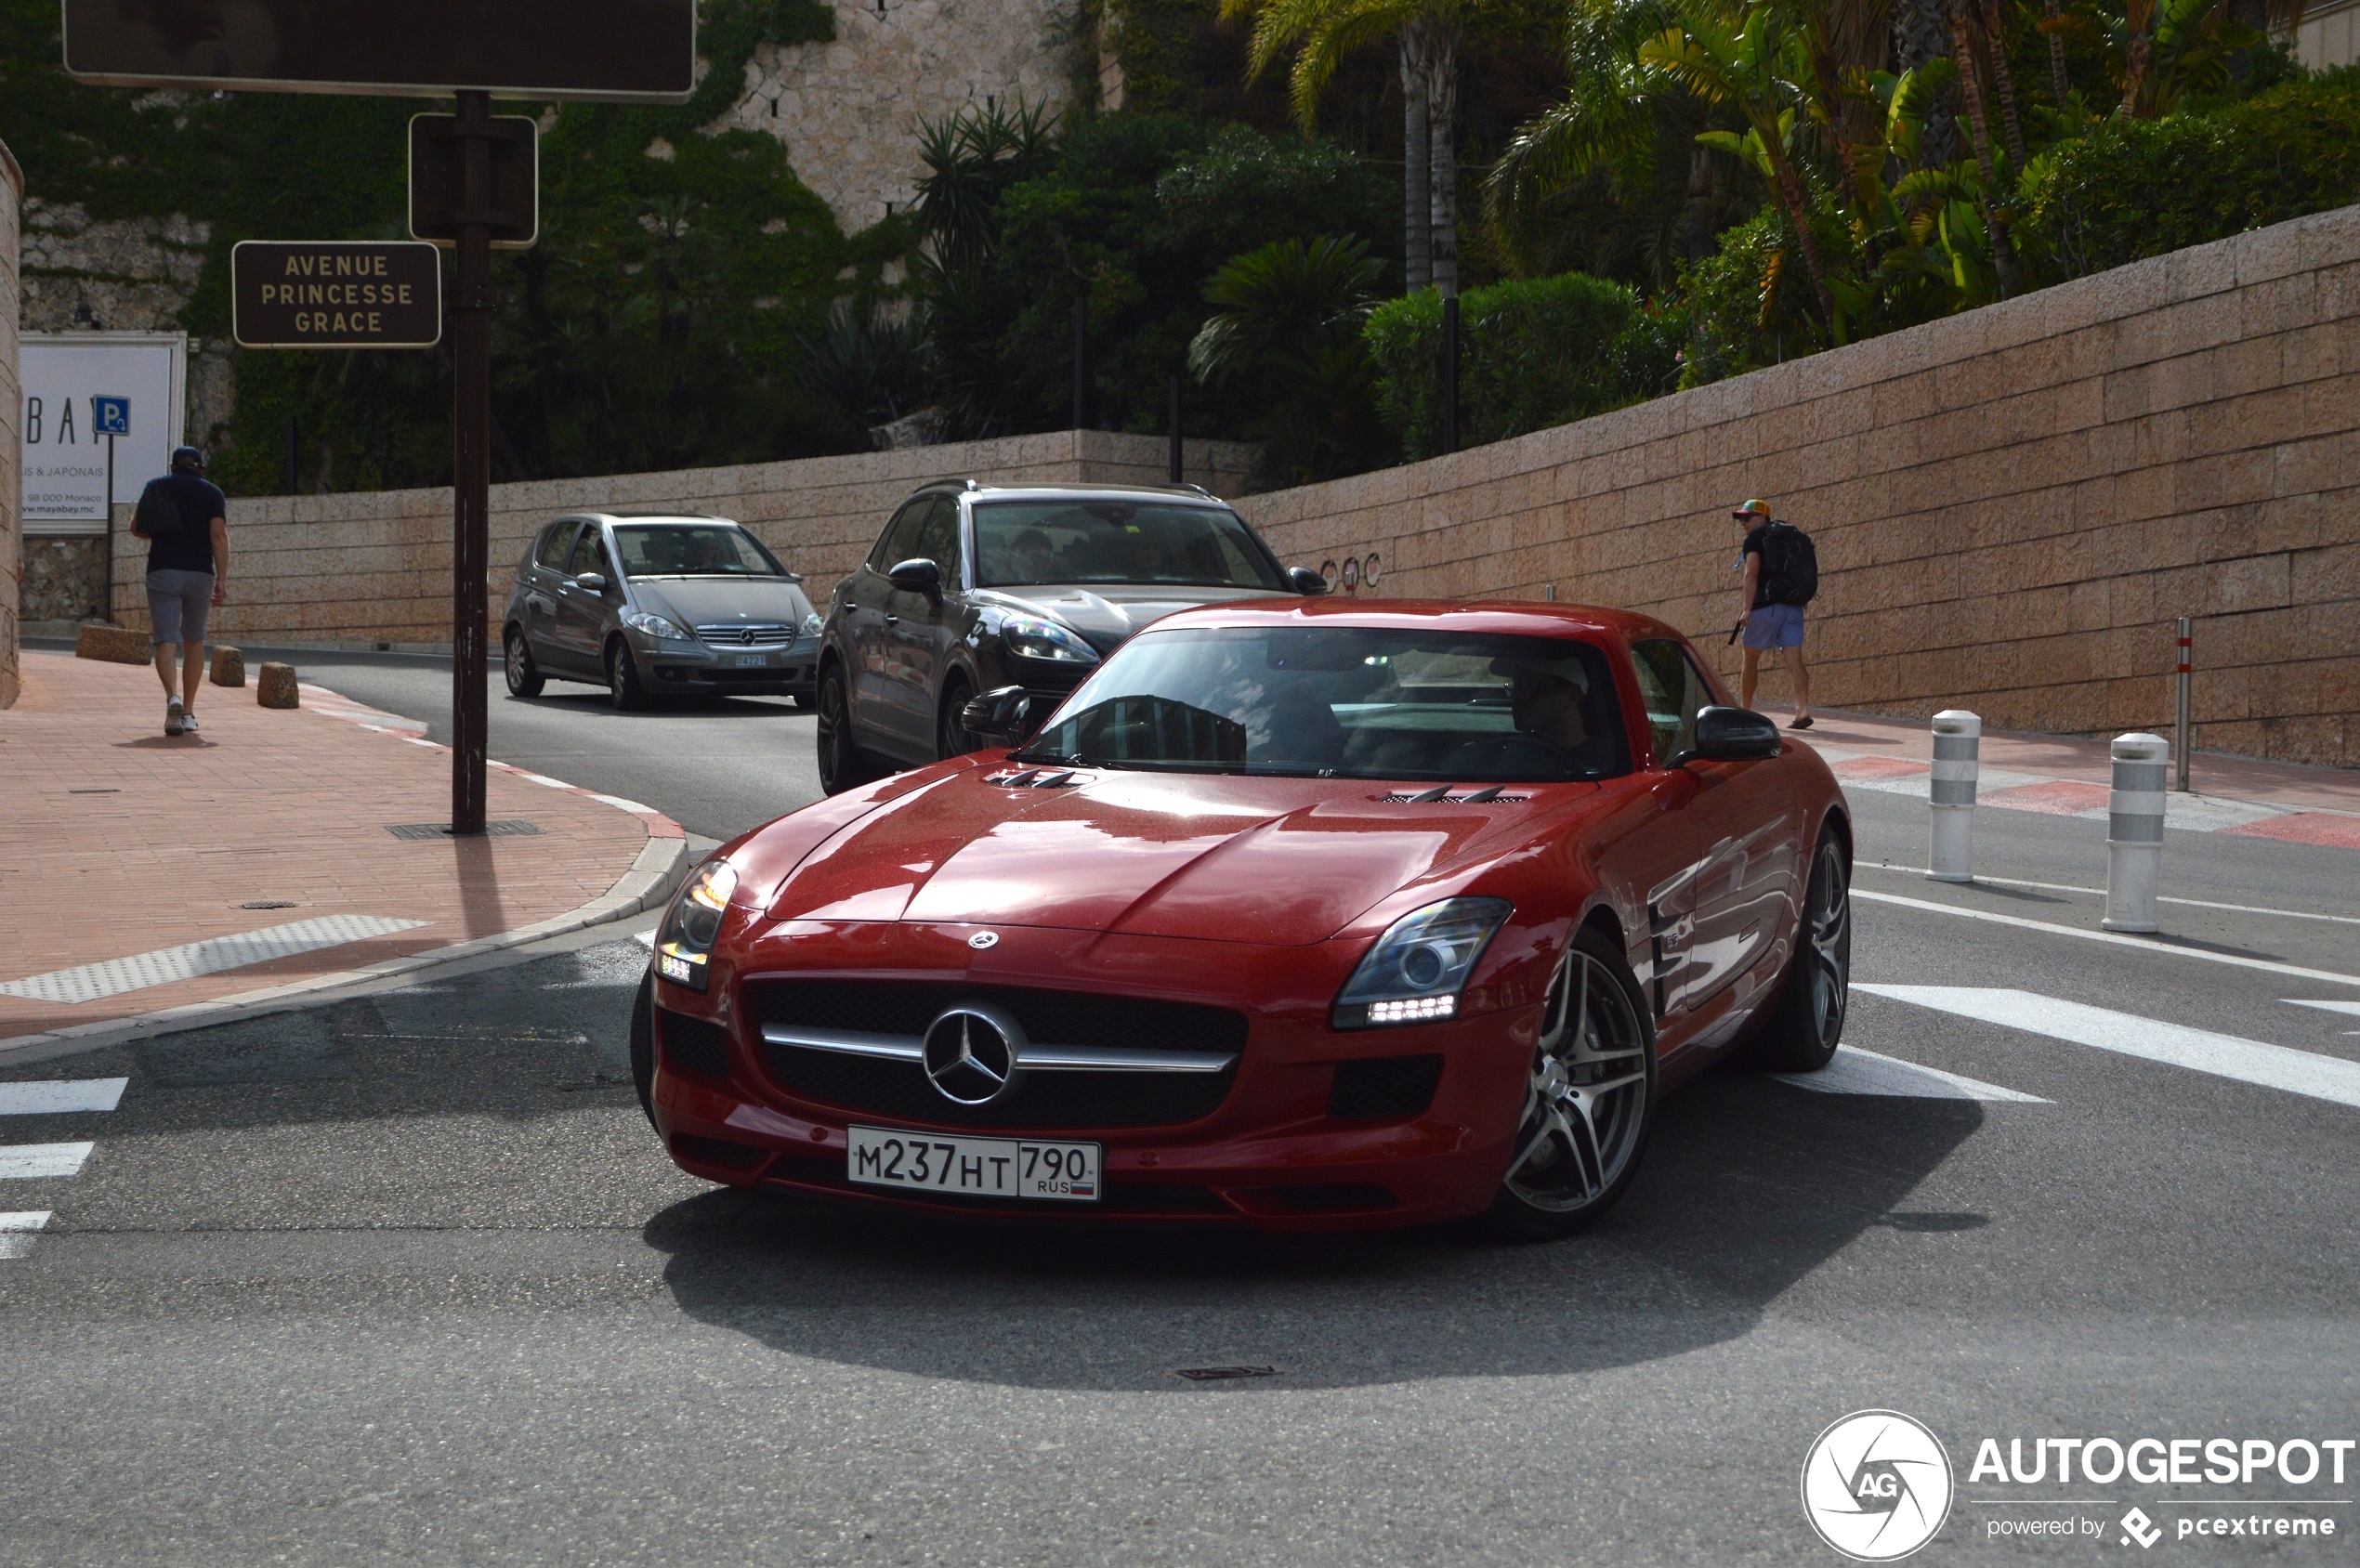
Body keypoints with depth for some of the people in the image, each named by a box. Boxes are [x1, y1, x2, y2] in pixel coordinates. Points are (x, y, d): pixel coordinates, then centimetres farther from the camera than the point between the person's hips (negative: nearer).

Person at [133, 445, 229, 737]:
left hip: (163, 571, -1)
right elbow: (218, 534, -6)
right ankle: (188, 712, 15)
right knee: (194, 641, 15)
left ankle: (172, 696, -32)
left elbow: (136, 529, 11)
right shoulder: (212, 493, 8)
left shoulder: (158, 487, 10)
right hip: (200, 573, 1)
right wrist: (222, 579, -10)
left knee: (166, 641, -6)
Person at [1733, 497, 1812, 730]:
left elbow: (1752, 573, -13)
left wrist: (1747, 609, -17)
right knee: (1794, 662, -3)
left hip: (1766, 605, -6)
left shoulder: (1755, 539, -3)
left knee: (1751, 658, 6)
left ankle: (1744, 711, 10)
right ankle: (1803, 709, -16)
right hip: (1794, 605, 6)